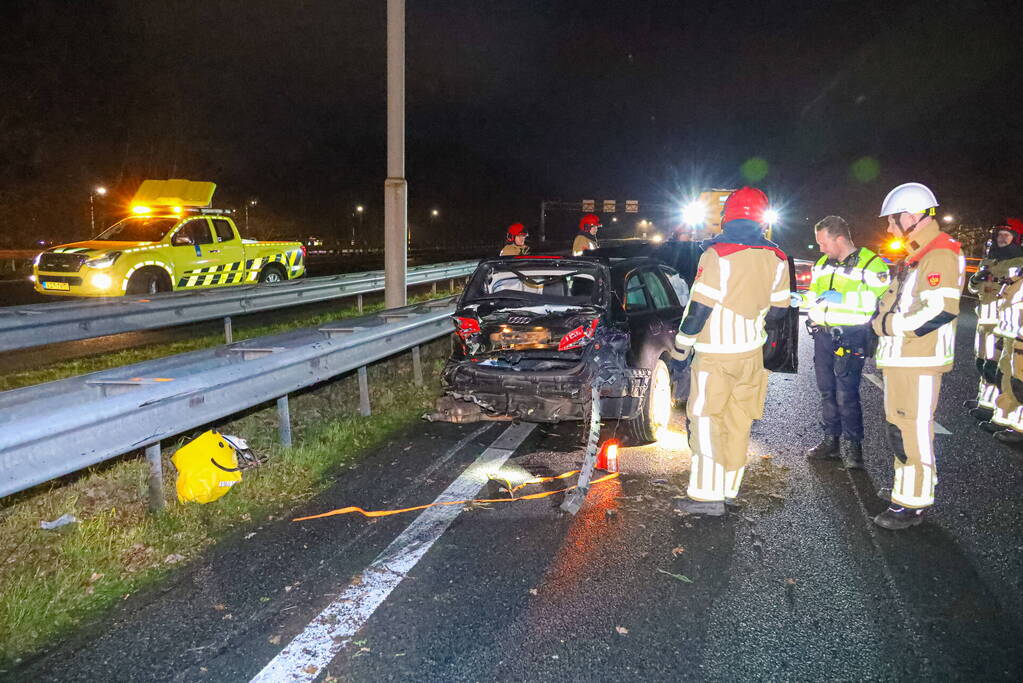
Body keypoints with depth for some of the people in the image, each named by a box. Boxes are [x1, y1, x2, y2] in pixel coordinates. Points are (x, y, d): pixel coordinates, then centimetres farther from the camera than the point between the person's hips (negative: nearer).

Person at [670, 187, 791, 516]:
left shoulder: (717, 254, -15)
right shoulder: (776, 258, 4)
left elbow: (699, 308, -15)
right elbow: (778, 311, 10)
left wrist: (680, 349, -7)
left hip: (716, 355, -6)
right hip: (752, 353, 6)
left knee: (706, 421, -1)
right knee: (739, 421, 12)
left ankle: (707, 495, -3)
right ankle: (729, 487, 21)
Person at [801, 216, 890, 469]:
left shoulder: (870, 263, -7)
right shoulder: (822, 263, 15)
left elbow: (880, 300, -15)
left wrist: (844, 298, -20)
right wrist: (801, 299, 3)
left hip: (851, 336, -7)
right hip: (823, 334, 7)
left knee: (846, 393, -7)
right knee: (827, 390, 12)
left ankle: (852, 444, 8)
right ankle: (832, 439, 24)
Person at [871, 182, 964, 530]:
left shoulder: (940, 254, -14)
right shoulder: (913, 256, 18)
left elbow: (941, 311, -24)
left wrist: (891, 324, -16)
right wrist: (882, 317, 4)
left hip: (920, 362, -10)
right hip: (899, 358, 10)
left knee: (914, 430, -5)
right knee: (898, 427, 18)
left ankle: (913, 504, 4)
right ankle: (906, 489, 31)